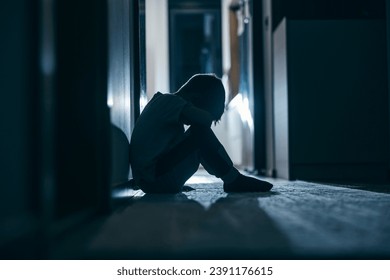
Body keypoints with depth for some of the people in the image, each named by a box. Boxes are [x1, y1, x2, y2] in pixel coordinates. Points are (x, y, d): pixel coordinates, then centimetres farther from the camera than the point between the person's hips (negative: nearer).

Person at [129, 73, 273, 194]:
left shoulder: (163, 100, 16)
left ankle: (233, 180, 9)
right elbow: (206, 119, -23)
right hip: (152, 179, -10)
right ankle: (234, 181, -9)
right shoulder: (169, 100, -12)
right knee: (201, 132, -17)